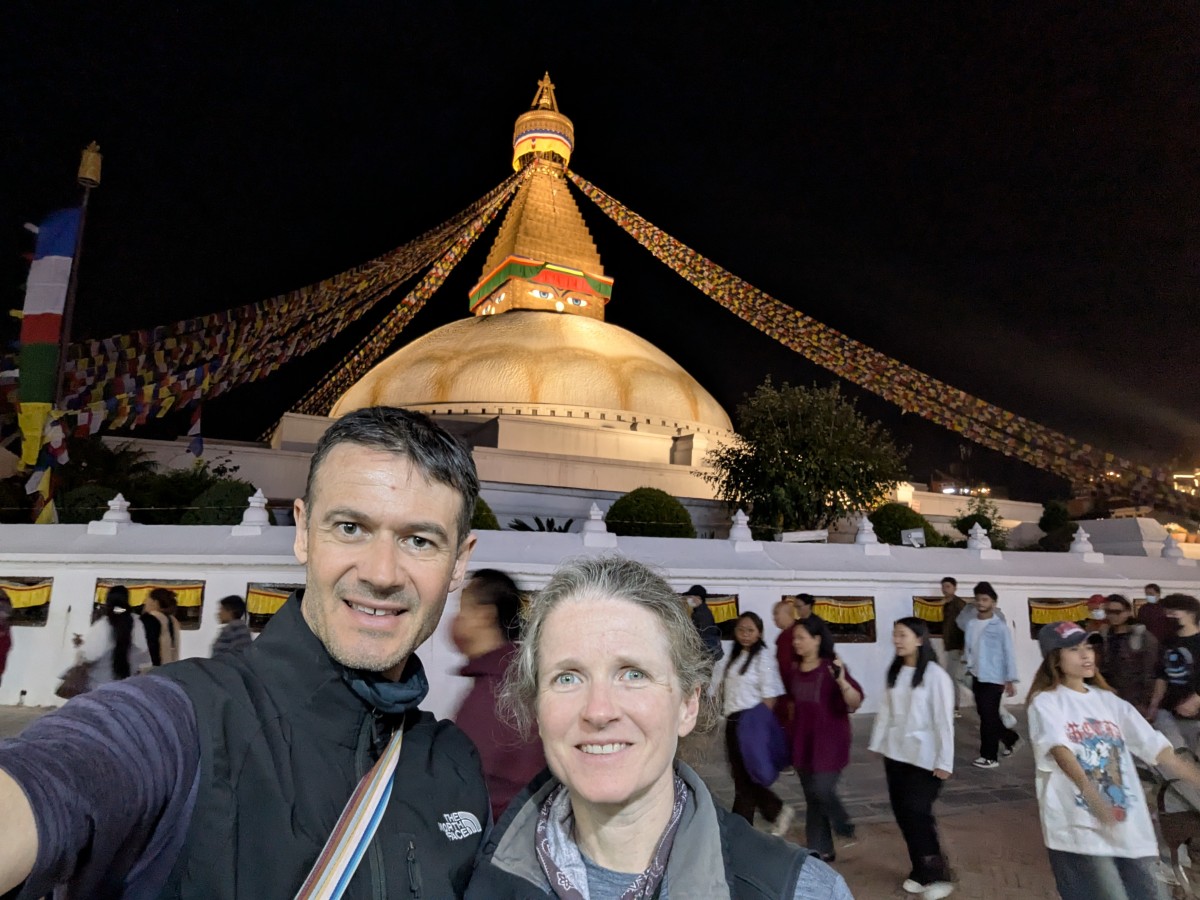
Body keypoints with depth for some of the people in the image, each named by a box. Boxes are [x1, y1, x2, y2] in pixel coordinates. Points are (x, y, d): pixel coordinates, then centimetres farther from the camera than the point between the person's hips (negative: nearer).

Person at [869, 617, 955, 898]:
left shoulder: (936, 675, -14)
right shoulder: (895, 672, 6)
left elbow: (944, 720, -13)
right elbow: (886, 710, 10)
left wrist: (943, 762, -12)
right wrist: (877, 744, 9)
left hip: (924, 757, -6)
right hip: (895, 754, 6)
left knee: (917, 813, -6)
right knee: (902, 813, 10)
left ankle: (937, 875, 13)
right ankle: (920, 871, 26)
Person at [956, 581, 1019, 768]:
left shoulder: (1000, 626, -10)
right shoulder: (970, 623, 3)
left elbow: (1009, 653, -9)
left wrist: (1010, 680, -10)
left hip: (993, 678, -6)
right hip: (976, 676, 6)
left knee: (988, 717, -4)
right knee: (986, 715, 15)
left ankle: (989, 756, 6)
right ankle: (1011, 738, 37)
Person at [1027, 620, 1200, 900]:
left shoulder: (1109, 701, 13)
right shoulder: (1046, 702, -6)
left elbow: (1158, 749, 10)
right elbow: (1060, 750, -23)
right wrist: (1092, 794, -38)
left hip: (1128, 827, 6)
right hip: (1077, 828, -6)